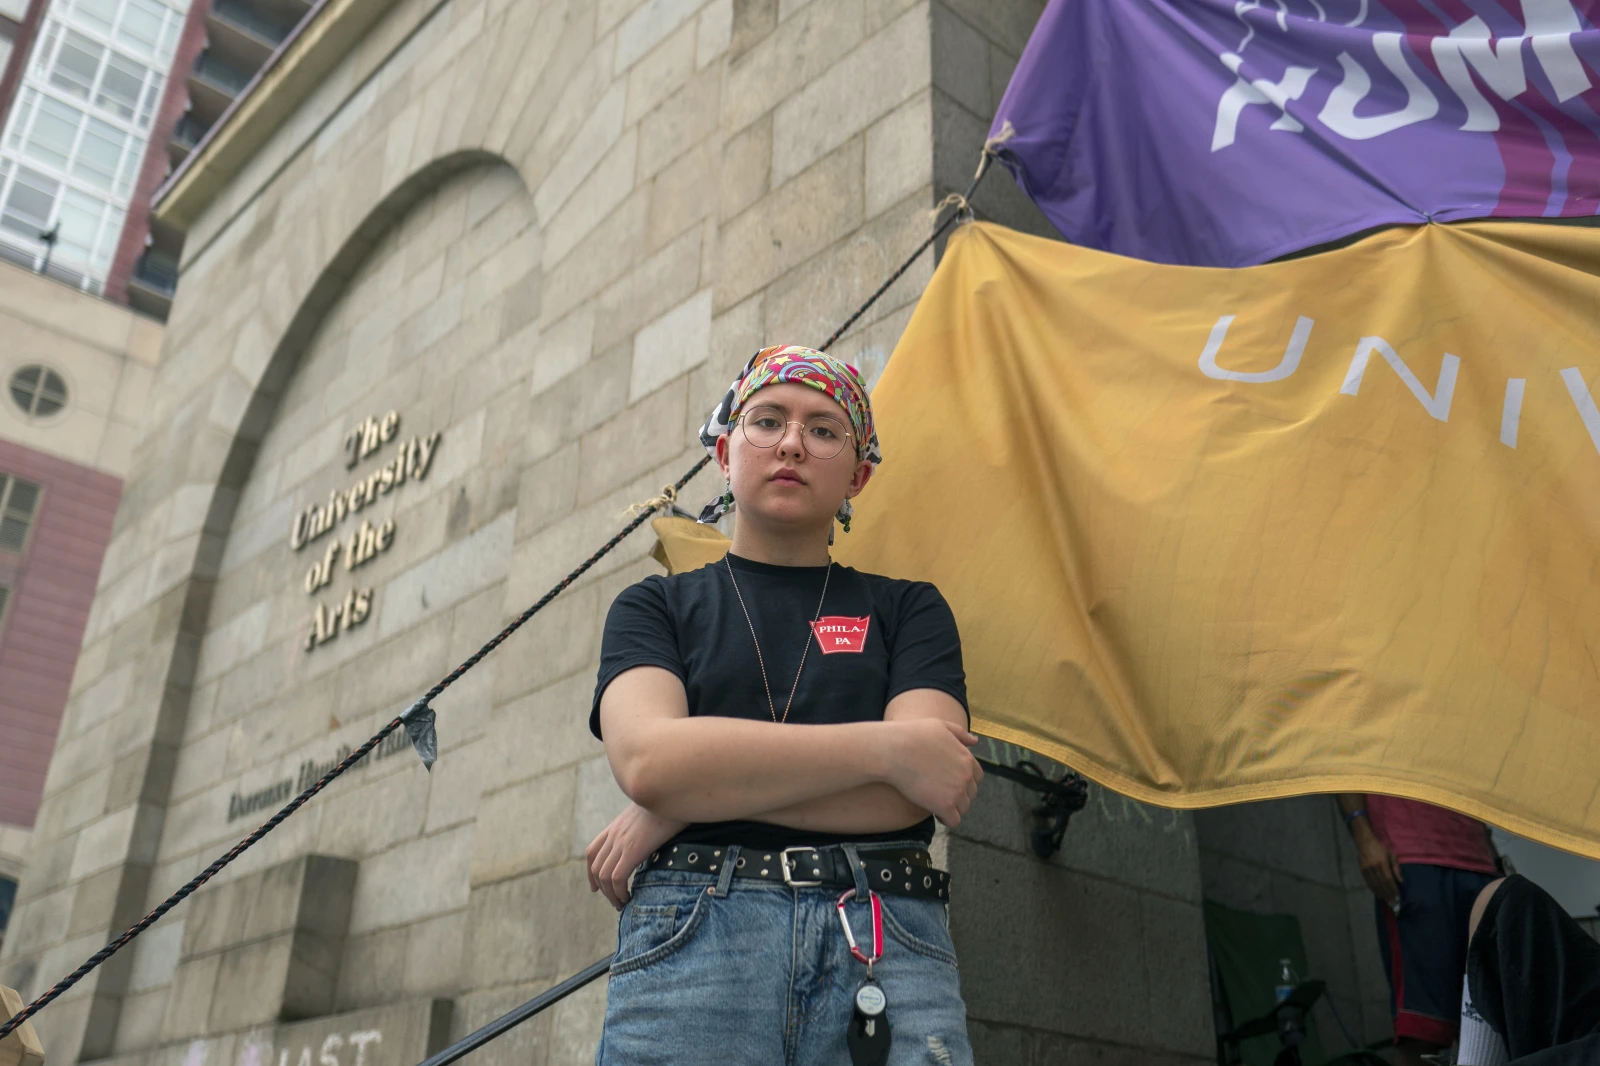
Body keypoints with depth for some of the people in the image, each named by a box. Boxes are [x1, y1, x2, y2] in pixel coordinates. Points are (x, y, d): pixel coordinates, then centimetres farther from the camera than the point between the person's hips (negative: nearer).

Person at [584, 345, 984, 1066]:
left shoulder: (908, 609, 12)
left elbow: (914, 792, -4)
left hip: (888, 949, 1)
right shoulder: (656, 606, 12)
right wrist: (888, 746, -9)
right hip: (690, 947, 0)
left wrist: (682, 803, -7)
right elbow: (645, 759, -7)